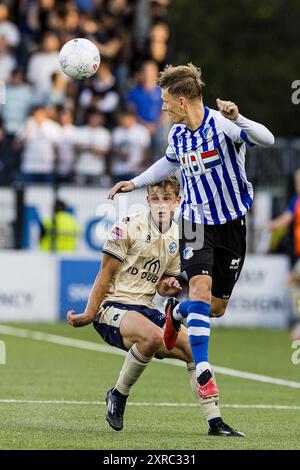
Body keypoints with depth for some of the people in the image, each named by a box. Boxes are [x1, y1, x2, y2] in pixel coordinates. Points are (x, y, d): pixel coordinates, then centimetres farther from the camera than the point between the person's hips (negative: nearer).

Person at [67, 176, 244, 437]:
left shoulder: (178, 238, 11)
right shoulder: (128, 227, -9)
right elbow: (105, 275, -7)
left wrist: (170, 287, -4)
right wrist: (89, 315, -10)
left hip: (145, 309, 7)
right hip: (113, 307, -7)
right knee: (153, 336, -36)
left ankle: (215, 422, -3)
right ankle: (118, 395, -14)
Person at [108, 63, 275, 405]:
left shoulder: (221, 125, -18)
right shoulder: (177, 134, 2)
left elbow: (267, 139, -33)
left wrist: (237, 119, -49)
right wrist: (135, 183, 25)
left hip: (232, 223, -2)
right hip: (197, 222, 2)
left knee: (217, 308, 7)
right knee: (201, 290, -22)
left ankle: (176, 313, 41)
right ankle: (202, 371, -20)